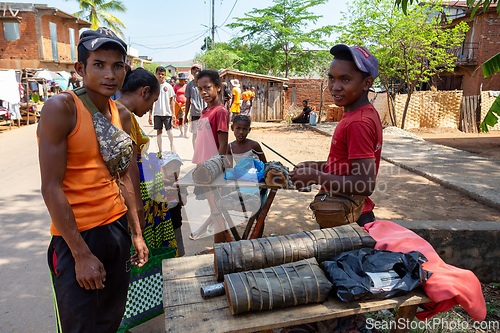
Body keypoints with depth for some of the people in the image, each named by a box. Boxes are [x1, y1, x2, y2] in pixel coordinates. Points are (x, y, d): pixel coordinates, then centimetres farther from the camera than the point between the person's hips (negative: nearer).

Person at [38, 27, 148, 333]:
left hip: (117, 227, 6)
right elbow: (51, 187, -16)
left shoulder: (122, 115, 5)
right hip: (76, 236, -6)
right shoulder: (61, 108, -15)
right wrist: (82, 254, -16)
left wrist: (136, 233, 11)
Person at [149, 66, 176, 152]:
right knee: (159, 131, 6)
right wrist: (150, 115, 3)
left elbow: (171, 101, 6)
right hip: (157, 113, 1)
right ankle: (160, 150, 15)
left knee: (169, 130, -7)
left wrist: (173, 113, 1)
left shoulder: (168, 86, 4)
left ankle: (172, 145, 18)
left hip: (167, 113, -1)